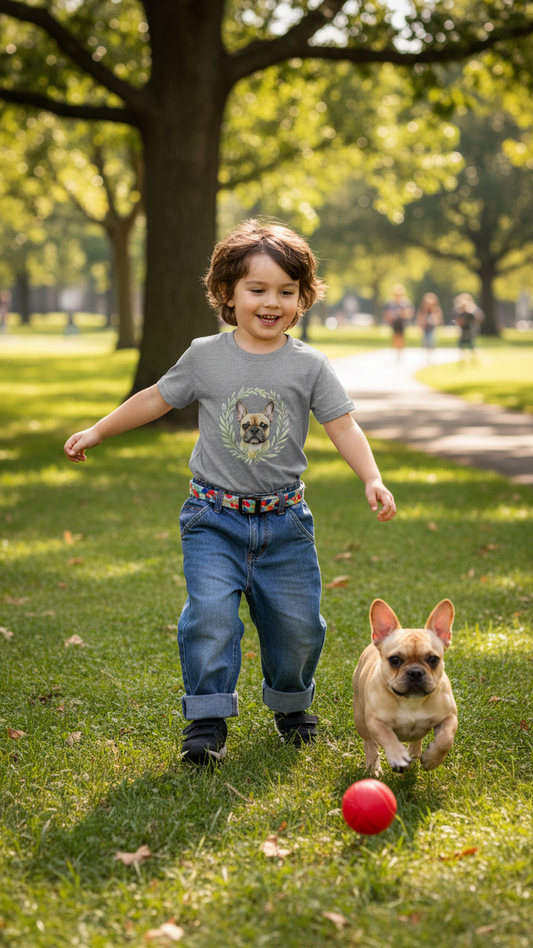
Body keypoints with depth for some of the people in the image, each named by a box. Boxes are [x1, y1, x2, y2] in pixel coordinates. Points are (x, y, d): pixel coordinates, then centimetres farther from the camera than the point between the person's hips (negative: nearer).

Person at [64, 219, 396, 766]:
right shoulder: (205, 357, 0)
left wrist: (372, 479, -19)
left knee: (297, 622, 4)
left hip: (284, 520, 1)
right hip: (215, 516, -1)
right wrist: (96, 433, 16)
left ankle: (289, 701, 33)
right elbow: (156, 399, 13)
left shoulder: (309, 366, 0)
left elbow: (343, 427, -4)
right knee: (211, 611, -18)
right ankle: (207, 719, -4)